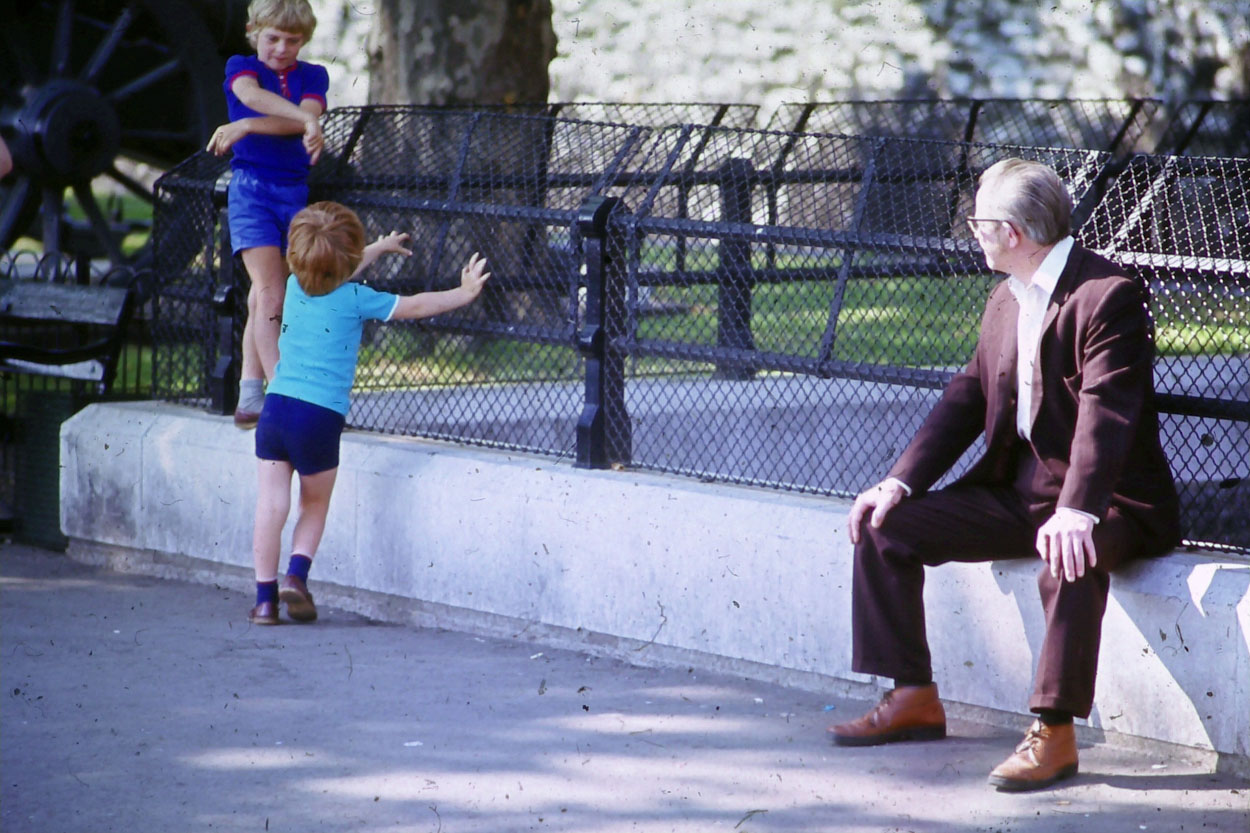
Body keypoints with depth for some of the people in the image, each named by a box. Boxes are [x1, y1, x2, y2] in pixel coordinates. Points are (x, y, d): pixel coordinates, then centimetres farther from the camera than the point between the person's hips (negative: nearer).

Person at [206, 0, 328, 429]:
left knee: (262, 300, 6)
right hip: (251, 187, -3)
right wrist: (307, 121, -35)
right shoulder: (241, 66, 4)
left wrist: (246, 126, -20)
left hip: (295, 191, 3)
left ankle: (250, 400, 10)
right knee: (271, 296, -15)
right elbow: (251, 94, -21)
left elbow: (303, 116, -10)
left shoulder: (313, 76, 11)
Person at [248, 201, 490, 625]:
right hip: (320, 415, -3)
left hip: (276, 405, 3)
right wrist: (464, 293, 19)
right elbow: (414, 306, 6)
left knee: (271, 506, 3)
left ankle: (265, 597, 1)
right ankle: (296, 574, -3)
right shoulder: (355, 299, -2)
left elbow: (333, 273, 34)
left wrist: (381, 247, 49)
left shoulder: (295, 286, 12)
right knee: (315, 506, 15)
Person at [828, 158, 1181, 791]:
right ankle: (913, 699, 8)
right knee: (884, 525, 1)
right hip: (1016, 489, 9)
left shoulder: (1109, 294, -17)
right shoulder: (1006, 299, 11)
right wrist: (901, 481, -2)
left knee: (1069, 559, -40)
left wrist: (1075, 511, -41)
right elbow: (967, 396, 10)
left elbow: (1106, 413, -28)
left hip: (1111, 499, -9)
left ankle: (1054, 733, -30)